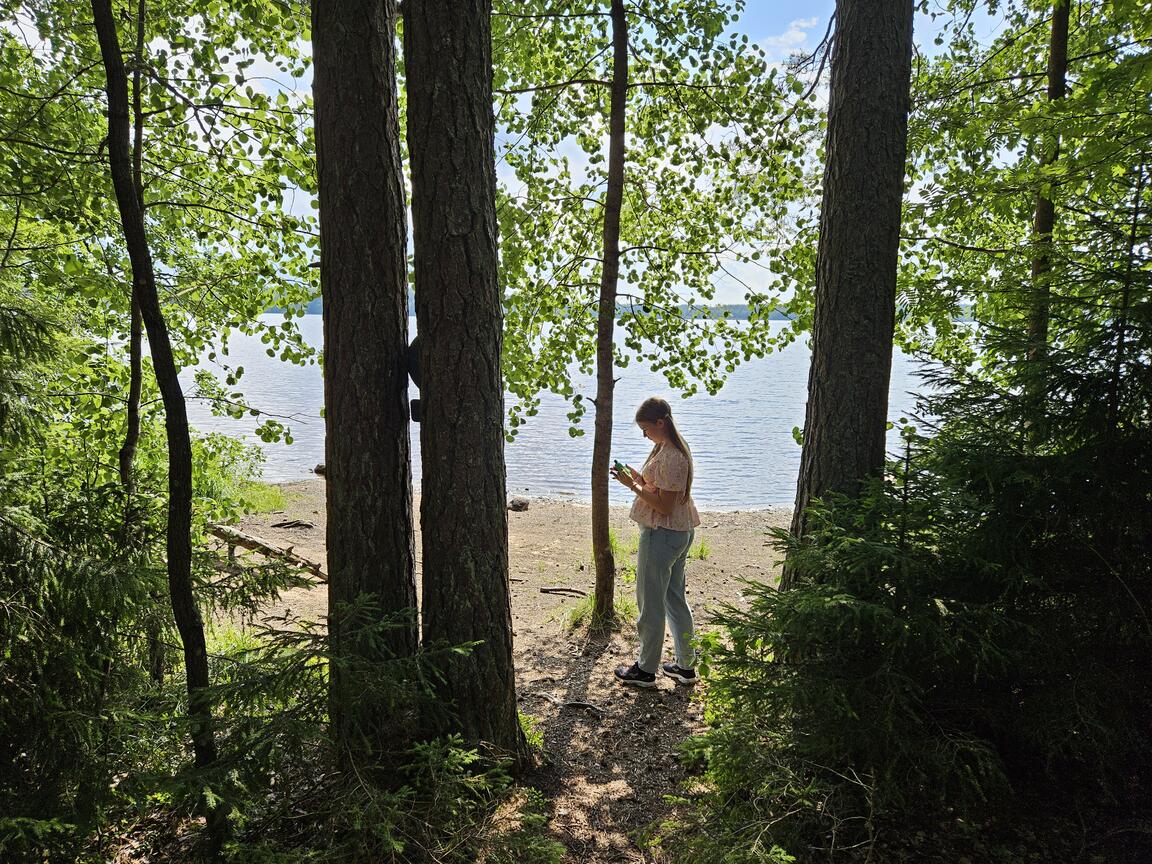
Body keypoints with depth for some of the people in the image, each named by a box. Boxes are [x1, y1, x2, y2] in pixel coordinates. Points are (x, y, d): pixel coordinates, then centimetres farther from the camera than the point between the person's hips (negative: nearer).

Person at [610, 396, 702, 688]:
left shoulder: (669, 456, -24)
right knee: (675, 598, 19)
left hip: (661, 534, -10)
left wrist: (633, 486, -19)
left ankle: (646, 670, 19)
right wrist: (640, 479, 4)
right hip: (681, 532, 10)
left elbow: (665, 506, -22)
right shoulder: (676, 446, 8)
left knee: (650, 603, 4)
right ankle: (686, 666, 29)